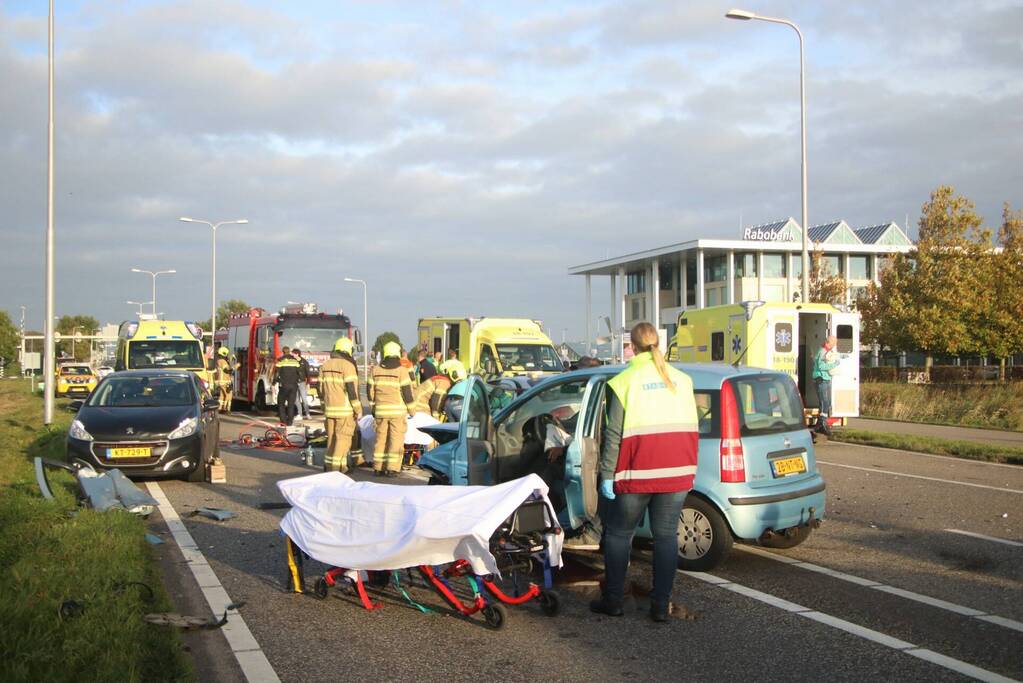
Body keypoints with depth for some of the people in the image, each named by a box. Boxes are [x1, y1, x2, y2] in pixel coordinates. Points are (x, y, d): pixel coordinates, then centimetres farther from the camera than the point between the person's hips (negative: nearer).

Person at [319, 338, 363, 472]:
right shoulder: (348, 366, -12)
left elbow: (321, 389, 14)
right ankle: (336, 468, -5)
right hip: (345, 410, -7)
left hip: (330, 409, 7)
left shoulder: (325, 366, 11)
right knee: (343, 438, -3)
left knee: (332, 438, 15)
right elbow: (352, 390, -16)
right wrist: (358, 409, -11)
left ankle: (328, 465, 18)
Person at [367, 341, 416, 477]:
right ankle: (392, 468, -5)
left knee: (381, 438, 12)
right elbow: (407, 393, -8)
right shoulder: (401, 371, -8)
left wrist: (373, 407, 21)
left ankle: (378, 467, 14)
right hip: (397, 410, -4)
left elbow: (370, 390, 9)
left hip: (381, 410, 4)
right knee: (396, 440, 0)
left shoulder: (376, 370, 5)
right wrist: (412, 410, 2)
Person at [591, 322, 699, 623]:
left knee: (619, 535, 10)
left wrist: (607, 474, -7)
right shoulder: (681, 380, 7)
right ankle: (661, 605, 9)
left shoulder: (626, 381, -7)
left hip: (637, 474, -4)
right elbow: (691, 429, 10)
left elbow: (614, 434, -10)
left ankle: (613, 601, 15)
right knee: (666, 535, 9)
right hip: (676, 473, 4)